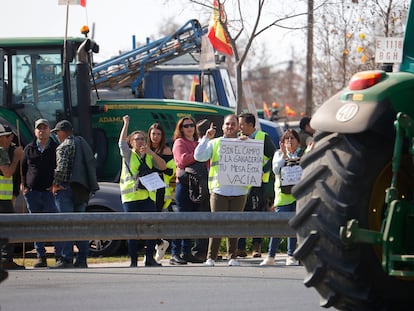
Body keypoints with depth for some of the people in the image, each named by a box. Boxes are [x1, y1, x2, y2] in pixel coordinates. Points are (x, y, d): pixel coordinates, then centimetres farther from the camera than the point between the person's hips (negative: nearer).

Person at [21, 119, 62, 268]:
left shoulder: (56, 149, 5)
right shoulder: (29, 149, 11)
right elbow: (23, 168, 15)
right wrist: (23, 185, 3)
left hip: (50, 192, -3)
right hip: (32, 192, 3)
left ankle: (60, 255, -1)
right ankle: (40, 257, 8)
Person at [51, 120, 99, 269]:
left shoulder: (64, 146, -6)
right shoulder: (83, 143, 20)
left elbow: (62, 167, -19)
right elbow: (93, 163, 22)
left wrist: (56, 183, -8)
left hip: (67, 188, -8)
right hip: (83, 189, 8)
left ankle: (66, 259, -15)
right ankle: (82, 260, 8)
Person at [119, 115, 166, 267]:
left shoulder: (149, 156, 16)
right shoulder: (128, 154, 9)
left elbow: (163, 166, 4)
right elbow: (122, 142, -4)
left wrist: (152, 153, -7)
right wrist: (126, 123, 1)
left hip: (148, 196, 3)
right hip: (131, 196, -3)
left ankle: (149, 259, 4)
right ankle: (133, 261, 0)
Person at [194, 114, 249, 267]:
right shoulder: (215, 143, 12)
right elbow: (199, 156, 1)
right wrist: (206, 138, -5)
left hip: (239, 190, 1)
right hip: (219, 190, -1)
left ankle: (232, 257, 10)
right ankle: (211, 257, -4)